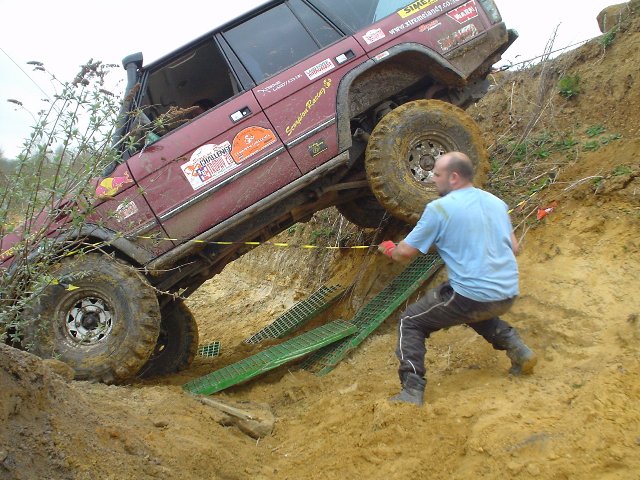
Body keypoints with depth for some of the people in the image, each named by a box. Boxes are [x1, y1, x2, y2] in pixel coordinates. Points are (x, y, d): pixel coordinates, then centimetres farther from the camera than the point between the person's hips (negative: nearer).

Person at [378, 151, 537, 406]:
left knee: (410, 323, 8)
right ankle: (516, 349, 22)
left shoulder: (439, 208, -10)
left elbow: (406, 253, -5)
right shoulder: (496, 202, 9)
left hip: (471, 296, -7)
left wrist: (389, 249, 17)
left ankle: (412, 392, -4)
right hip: (507, 296, 7)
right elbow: (513, 248, 16)